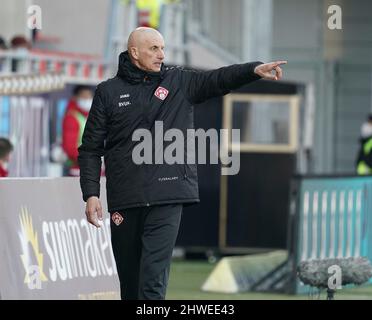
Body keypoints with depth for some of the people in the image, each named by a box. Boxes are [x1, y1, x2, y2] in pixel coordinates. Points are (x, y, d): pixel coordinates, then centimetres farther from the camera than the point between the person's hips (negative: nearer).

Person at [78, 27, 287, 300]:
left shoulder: (180, 82, 9)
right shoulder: (109, 92, 7)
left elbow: (219, 79, -7)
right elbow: (91, 148, 7)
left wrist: (255, 70, -26)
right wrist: (91, 194, -2)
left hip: (167, 198, -1)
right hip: (124, 200, 1)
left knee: (153, 280, -12)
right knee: (129, 279, 9)